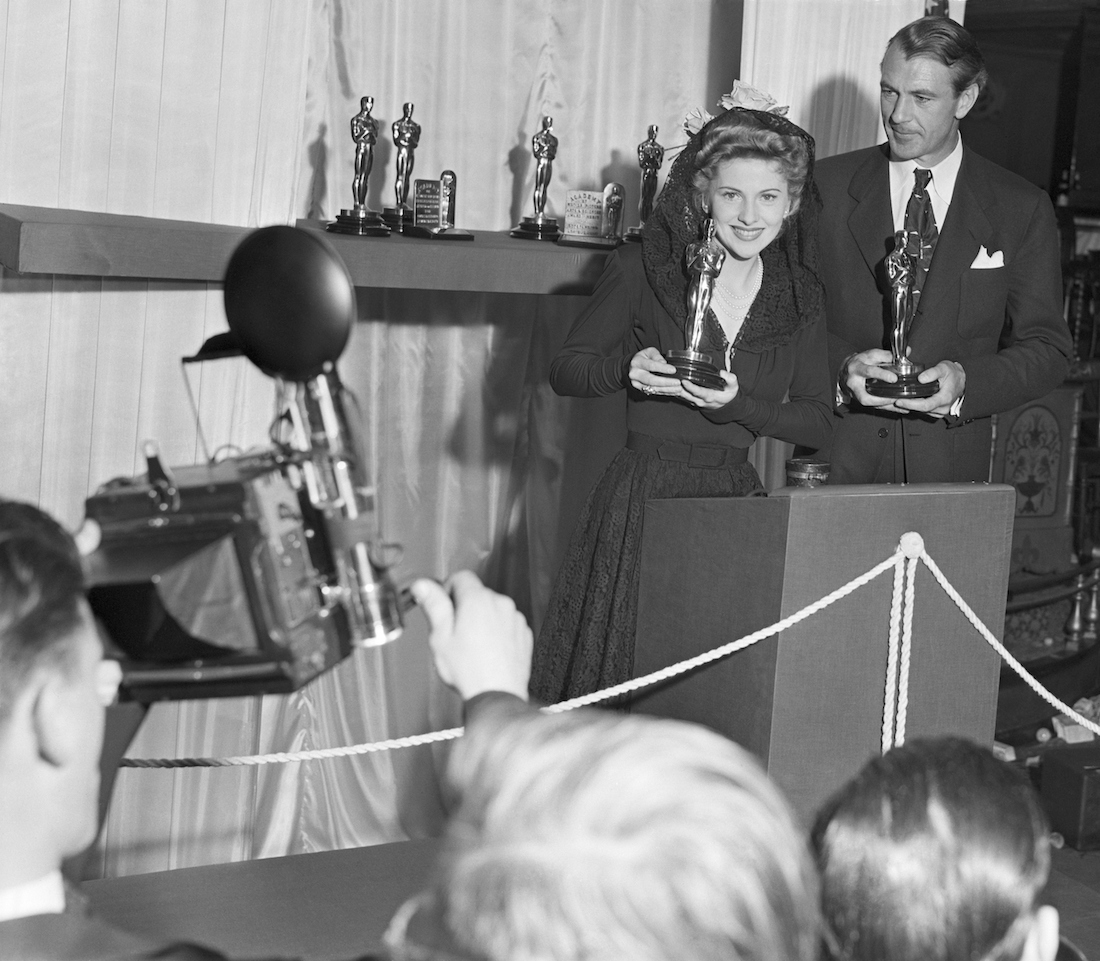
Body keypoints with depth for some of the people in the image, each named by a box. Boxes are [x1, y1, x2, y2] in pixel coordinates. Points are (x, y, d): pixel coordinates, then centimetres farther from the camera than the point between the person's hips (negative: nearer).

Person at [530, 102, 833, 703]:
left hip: (737, 498, 2)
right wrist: (628, 367, -17)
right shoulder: (641, 270, -3)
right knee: (618, 675, 0)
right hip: (644, 495, -2)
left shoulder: (801, 297, 5)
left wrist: (738, 403, -14)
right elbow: (564, 371, 3)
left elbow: (819, 425, 3)